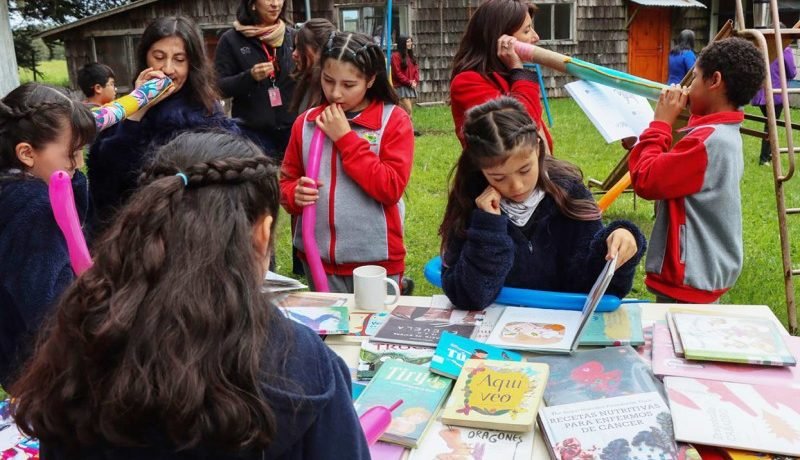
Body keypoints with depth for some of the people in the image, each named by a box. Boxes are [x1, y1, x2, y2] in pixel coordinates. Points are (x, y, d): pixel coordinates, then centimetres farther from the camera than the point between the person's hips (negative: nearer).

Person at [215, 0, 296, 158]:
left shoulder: (292, 36, 7)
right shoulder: (231, 39, -2)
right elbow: (220, 87, -3)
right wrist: (249, 76, -20)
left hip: (292, 129, 3)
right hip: (252, 132, -2)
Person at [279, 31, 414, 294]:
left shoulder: (394, 121, -7)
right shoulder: (306, 123, 4)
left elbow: (391, 189, -15)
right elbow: (286, 181, 11)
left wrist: (346, 138, -15)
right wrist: (295, 195, -13)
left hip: (375, 262, -3)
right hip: (318, 259, 4)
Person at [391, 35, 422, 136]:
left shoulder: (411, 56, 17)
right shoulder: (396, 56, -7)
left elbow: (416, 70, 15)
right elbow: (397, 73, -13)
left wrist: (415, 81, -3)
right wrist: (409, 82, -13)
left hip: (411, 86, 7)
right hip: (401, 87, -7)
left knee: (405, 110, 6)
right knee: (408, 109, -14)